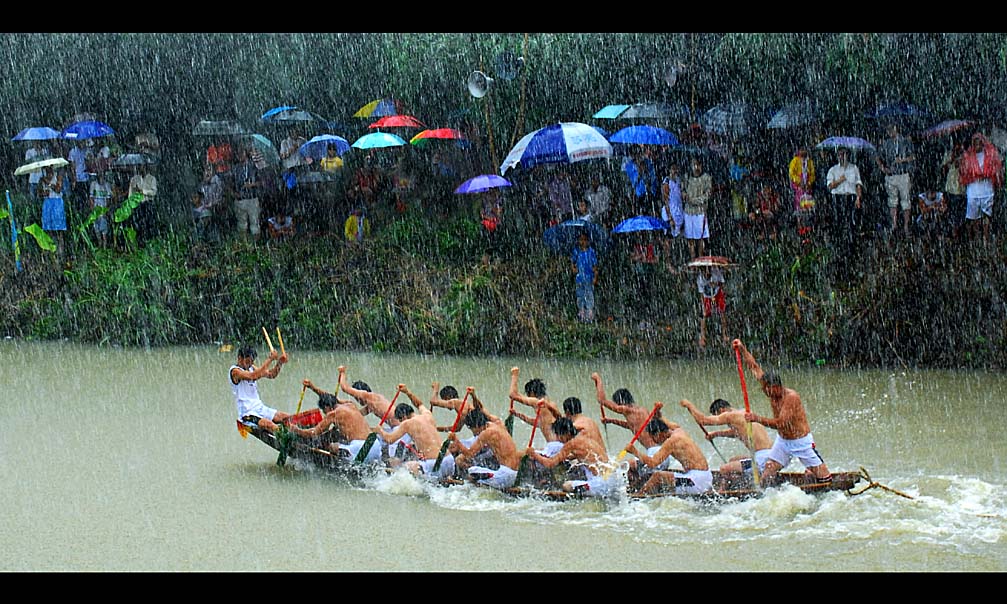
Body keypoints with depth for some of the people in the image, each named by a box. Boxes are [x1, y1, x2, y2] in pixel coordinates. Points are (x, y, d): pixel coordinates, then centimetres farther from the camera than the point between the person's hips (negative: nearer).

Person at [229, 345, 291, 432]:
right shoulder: (235, 371, -13)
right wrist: (270, 359, -27)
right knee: (270, 425, -34)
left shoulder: (251, 368, 14)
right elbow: (254, 376, -30)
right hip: (247, 413, -9)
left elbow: (271, 375, 12)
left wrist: (279, 362, -7)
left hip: (260, 408, 9)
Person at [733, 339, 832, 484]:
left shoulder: (791, 397, -26)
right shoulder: (772, 391, -5)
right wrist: (742, 348, -6)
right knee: (767, 474, -4)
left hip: (802, 442, -7)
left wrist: (757, 418, -38)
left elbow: (781, 423, -34)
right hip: (782, 441, 7)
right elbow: (754, 368, 0)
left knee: (825, 480, -5)